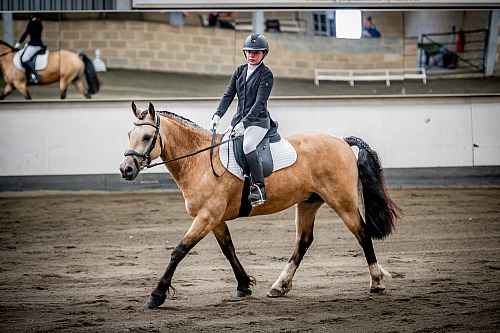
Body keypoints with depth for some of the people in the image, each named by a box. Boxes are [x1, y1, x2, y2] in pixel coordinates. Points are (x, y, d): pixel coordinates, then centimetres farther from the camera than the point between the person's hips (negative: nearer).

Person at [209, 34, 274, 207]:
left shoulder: (266, 75, -8)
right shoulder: (240, 71, 12)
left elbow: (260, 102, -17)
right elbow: (228, 95, 8)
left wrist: (245, 122, -28)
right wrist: (217, 116, -6)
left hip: (258, 120, -8)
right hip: (239, 119, 8)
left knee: (247, 146, -32)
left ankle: (259, 188, -29)